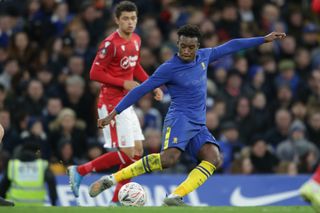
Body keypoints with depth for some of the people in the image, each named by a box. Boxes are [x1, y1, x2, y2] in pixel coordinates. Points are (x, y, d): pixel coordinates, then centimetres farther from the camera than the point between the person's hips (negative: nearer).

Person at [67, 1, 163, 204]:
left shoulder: (136, 40, 9)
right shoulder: (111, 44, -18)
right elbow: (95, 73, -18)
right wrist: (124, 83, -19)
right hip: (111, 102, -9)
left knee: (137, 151, 8)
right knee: (127, 153, -12)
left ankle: (117, 200, 14)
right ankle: (80, 171, 0)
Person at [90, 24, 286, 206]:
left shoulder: (203, 57, 11)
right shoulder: (169, 68, -7)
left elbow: (231, 46, 23)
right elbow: (140, 90, -4)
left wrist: (264, 39, 27)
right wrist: (114, 113, -6)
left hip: (199, 126, 7)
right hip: (180, 119, -7)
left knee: (214, 158, -21)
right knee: (169, 158, -33)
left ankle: (174, 198, -30)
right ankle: (112, 179, -26)